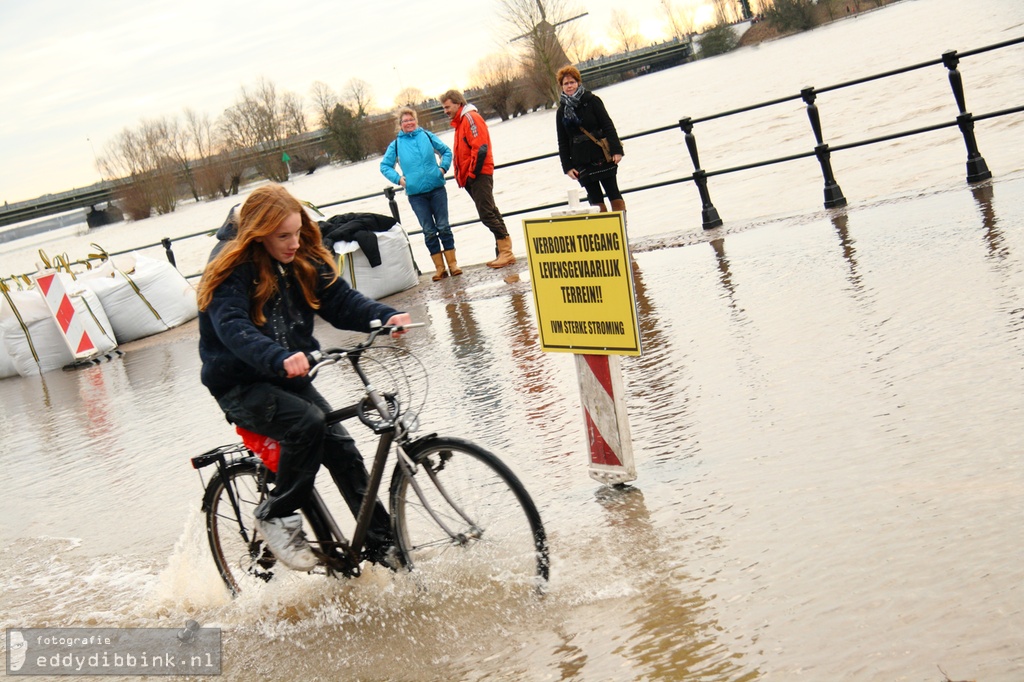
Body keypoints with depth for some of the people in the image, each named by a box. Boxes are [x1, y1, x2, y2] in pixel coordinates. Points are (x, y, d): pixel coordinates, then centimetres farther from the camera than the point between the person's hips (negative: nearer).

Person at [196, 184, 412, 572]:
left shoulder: (304, 263, 3)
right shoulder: (231, 275, -16)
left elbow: (341, 301, -5)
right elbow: (234, 330, -31)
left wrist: (387, 318, -25)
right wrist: (280, 358, -50)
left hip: (290, 379, 6)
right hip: (241, 386, -6)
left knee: (340, 447, -9)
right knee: (307, 423, -29)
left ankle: (383, 544, -1)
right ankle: (275, 515, -10)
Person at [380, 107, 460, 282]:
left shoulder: (427, 136, 5)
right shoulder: (396, 145, 5)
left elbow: (446, 151, 14)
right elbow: (384, 166, 11)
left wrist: (443, 168, 0)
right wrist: (398, 178, -2)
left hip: (436, 189, 0)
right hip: (415, 194, 0)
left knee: (443, 227, 2)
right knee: (429, 231, 3)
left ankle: (452, 263, 8)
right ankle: (439, 268, 8)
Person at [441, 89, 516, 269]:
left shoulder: (471, 118, -9)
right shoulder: (460, 122, 21)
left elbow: (480, 147, -19)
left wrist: (473, 173, -18)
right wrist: (461, 175, 14)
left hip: (479, 175, -10)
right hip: (470, 178, 10)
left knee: (487, 214, -12)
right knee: (489, 213, 8)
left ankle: (505, 252, -11)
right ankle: (503, 252, 10)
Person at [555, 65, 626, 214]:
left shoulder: (591, 101, 0)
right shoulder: (562, 111, 9)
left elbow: (608, 125, -4)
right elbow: (562, 143, 11)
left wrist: (616, 150, -13)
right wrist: (567, 166, 3)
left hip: (602, 157, -3)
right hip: (582, 163, 3)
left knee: (614, 194, 0)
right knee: (595, 200, 1)